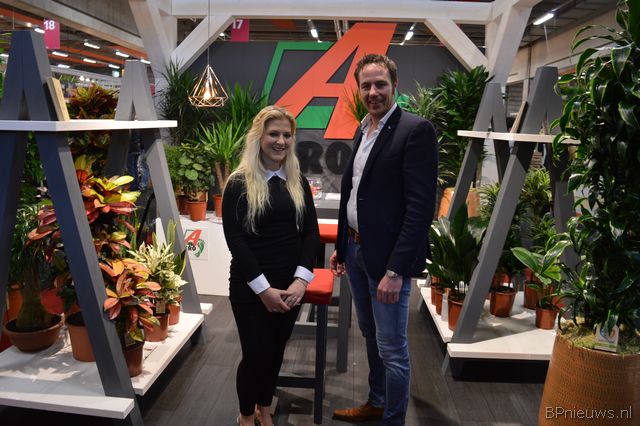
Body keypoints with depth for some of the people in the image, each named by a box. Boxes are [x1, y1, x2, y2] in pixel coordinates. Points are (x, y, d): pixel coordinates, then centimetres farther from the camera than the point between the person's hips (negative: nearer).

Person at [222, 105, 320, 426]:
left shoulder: (298, 182, 6)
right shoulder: (239, 183, -7)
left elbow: (311, 232, 2)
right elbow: (235, 240, -12)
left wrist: (301, 279, -11)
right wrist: (263, 288, -16)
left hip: (290, 284, 4)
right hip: (250, 286, -3)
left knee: (276, 350, 14)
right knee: (256, 353, 5)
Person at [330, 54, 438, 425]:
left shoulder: (416, 130, -14)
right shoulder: (363, 130, 11)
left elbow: (421, 207, -20)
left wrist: (395, 270, -22)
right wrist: (342, 245, 16)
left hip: (387, 256, -8)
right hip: (356, 249, 8)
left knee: (392, 349, 4)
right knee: (371, 336, 22)